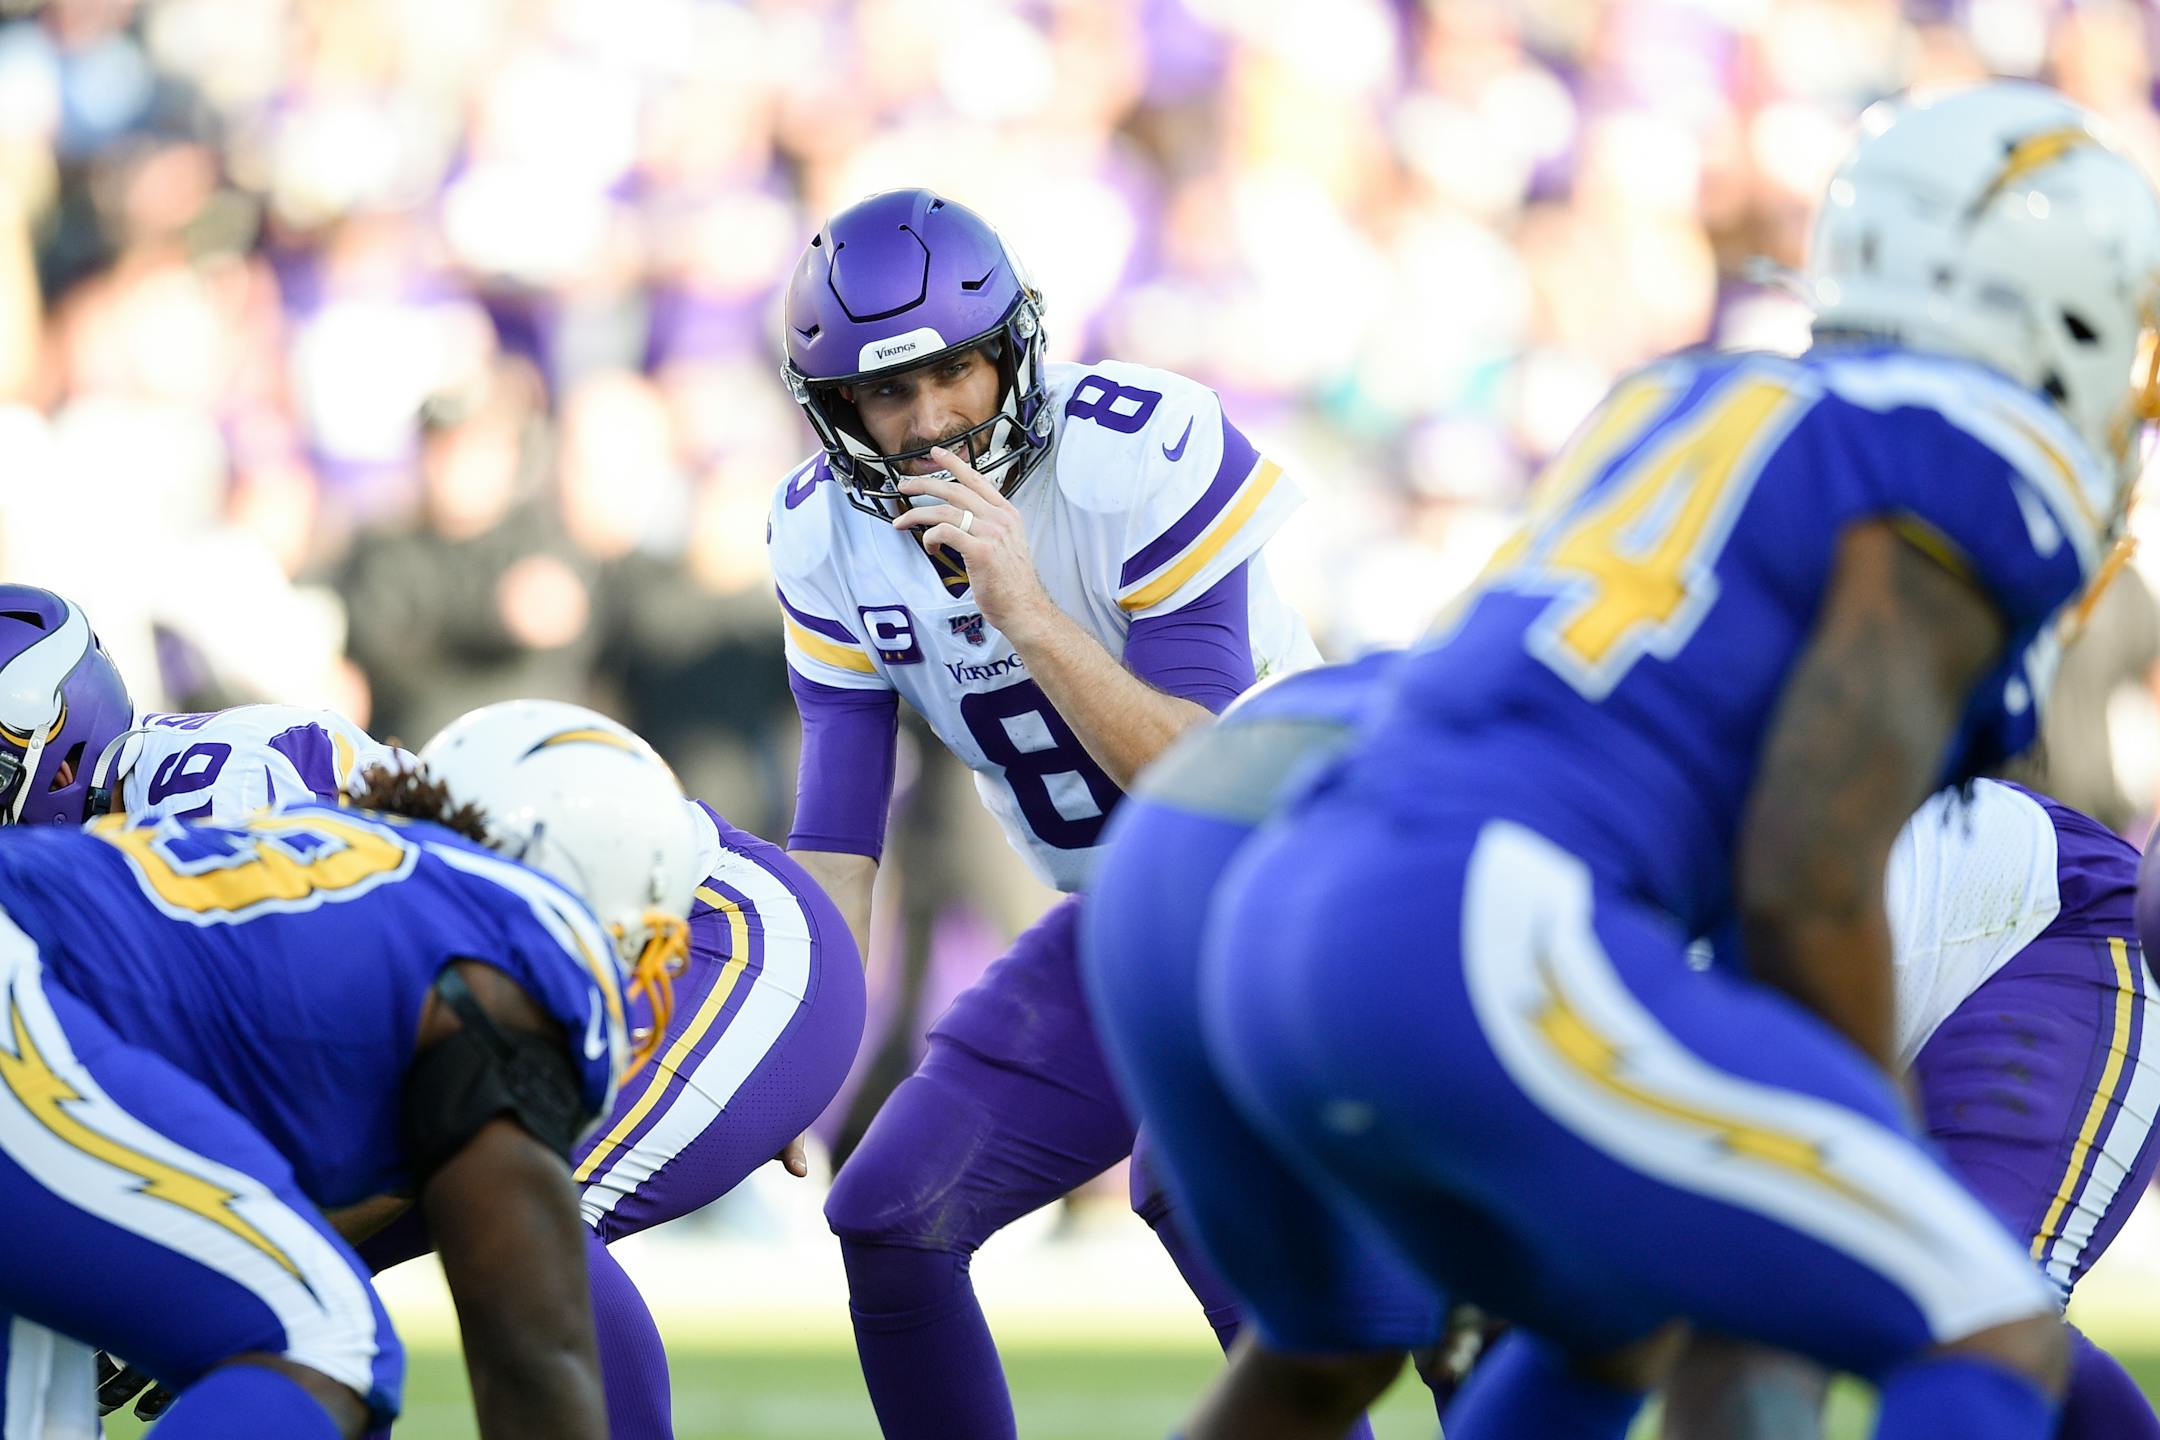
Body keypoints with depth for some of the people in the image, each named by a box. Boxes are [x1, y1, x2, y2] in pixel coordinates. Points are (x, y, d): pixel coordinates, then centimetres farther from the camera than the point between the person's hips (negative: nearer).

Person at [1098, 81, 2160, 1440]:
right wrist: (1879, 1158, 6)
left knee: (1621, 1325, 32)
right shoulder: (1977, 475, 1)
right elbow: (1808, 890, -8)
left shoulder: (1692, 404, 26)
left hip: (1279, 920, 9)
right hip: (1493, 956, -9)